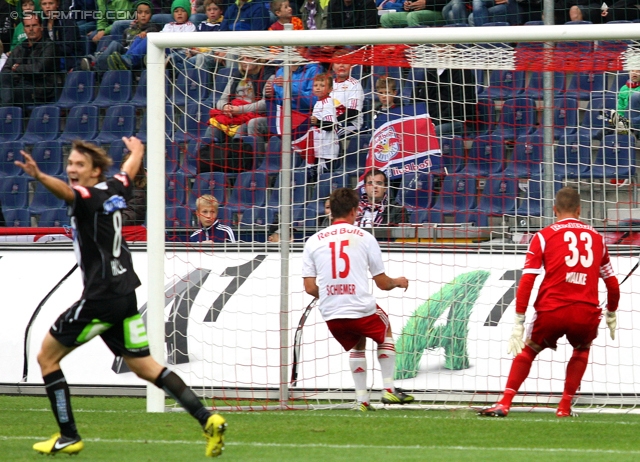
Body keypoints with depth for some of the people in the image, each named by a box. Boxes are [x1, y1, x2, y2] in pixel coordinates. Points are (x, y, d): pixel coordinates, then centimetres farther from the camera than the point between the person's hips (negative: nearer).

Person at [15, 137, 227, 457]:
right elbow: (131, 167, 33)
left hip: (101, 298, -8)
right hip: (126, 295, 8)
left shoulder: (89, 198, -14)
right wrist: (136, 149, 55)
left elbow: (66, 191, -39)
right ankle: (207, 419, 1)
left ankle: (69, 436, 5)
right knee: (143, 367, 12)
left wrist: (39, 176, -58)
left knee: (47, 357, 6)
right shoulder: (114, 189, 9)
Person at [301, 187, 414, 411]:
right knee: (385, 329, 29)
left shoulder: (313, 241, 5)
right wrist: (398, 282, 25)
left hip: (331, 315, 2)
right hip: (362, 309, -2)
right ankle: (388, 389, 22)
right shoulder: (365, 238, -1)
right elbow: (382, 283, 2)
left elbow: (310, 287, 2)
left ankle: (362, 399, 20)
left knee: (357, 344, 30)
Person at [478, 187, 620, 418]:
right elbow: (612, 284, 20)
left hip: (551, 312, -2)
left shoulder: (544, 236, 6)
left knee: (528, 351, 23)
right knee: (582, 349, 33)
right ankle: (565, 406, 24)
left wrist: (519, 322, -1)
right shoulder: (597, 237, 15)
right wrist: (611, 314, 36)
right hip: (586, 313, 2)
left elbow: (526, 281, -2)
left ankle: (504, 404, 9)